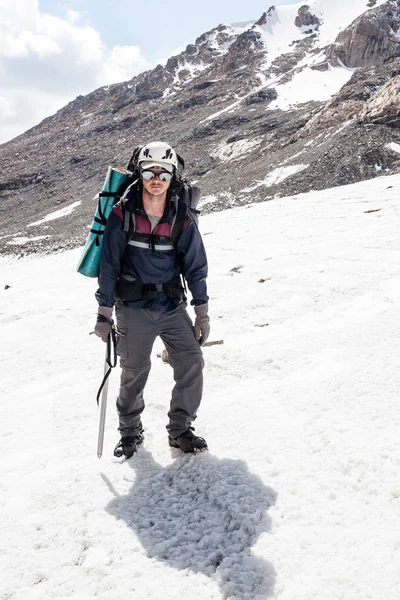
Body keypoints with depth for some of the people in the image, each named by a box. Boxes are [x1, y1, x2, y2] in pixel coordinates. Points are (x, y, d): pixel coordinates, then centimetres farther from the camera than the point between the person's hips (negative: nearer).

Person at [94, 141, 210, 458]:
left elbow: (195, 266, 3)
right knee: (134, 373, 4)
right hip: (133, 308, -2)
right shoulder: (122, 215, -8)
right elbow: (109, 265, -3)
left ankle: (180, 430, 14)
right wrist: (104, 313, -2)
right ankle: (130, 431, 28)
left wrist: (202, 313, 3)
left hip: (173, 306, 2)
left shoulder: (183, 218, -3)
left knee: (192, 363, -6)